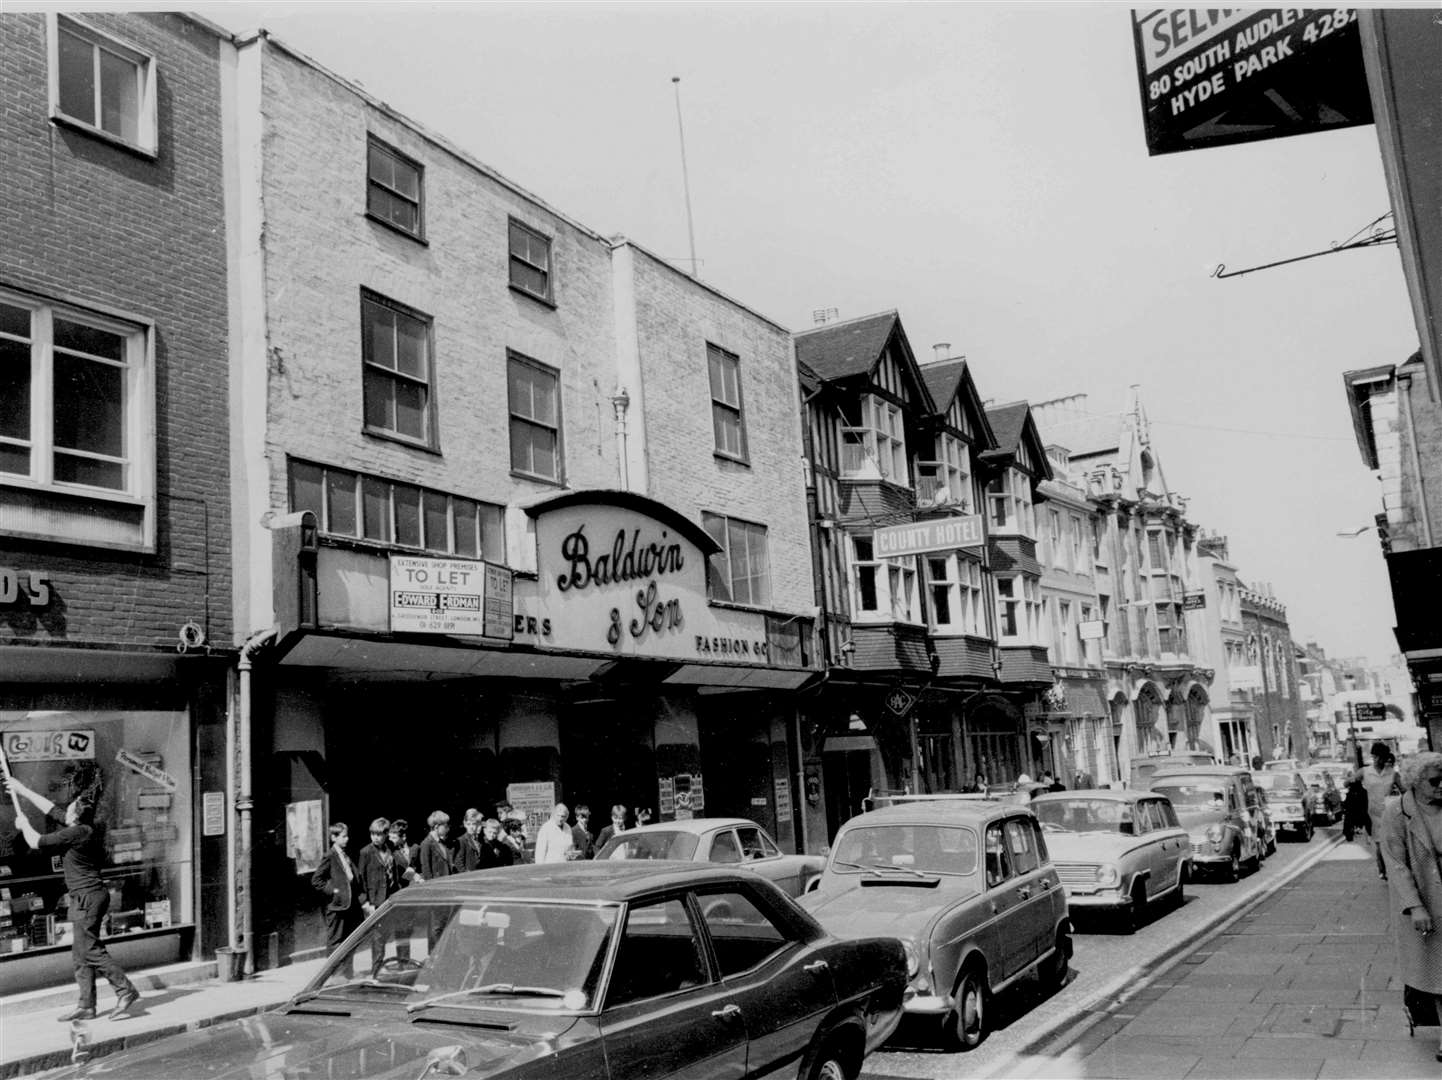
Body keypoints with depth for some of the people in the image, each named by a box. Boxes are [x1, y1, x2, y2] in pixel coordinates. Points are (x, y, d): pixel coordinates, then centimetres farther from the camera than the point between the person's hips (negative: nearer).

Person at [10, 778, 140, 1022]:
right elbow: (51, 809, 23)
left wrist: (24, 824, 12)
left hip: (87, 897, -10)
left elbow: (37, 842, -7)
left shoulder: (76, 833, -16)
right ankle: (86, 1006, 14)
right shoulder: (83, 828, 12)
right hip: (87, 897, 10)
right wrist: (23, 791, 29)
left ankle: (126, 990, -12)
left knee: (90, 950, -10)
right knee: (80, 955, 11)